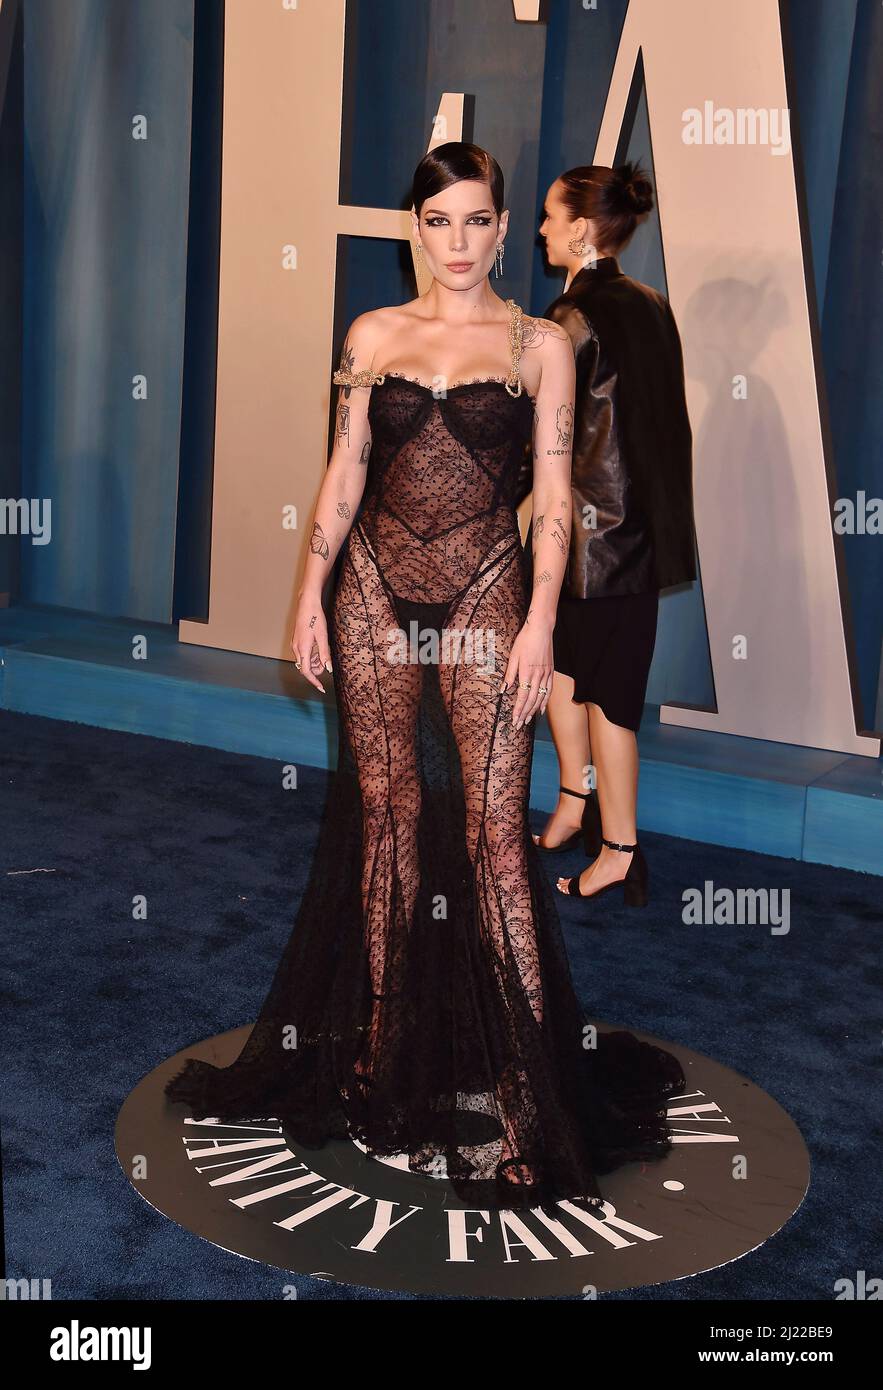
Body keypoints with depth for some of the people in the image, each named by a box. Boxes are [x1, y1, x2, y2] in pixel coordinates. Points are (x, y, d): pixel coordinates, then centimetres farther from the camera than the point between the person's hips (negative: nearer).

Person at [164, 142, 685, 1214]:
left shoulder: (539, 344, 3)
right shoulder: (374, 335, 10)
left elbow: (555, 494, -1)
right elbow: (346, 471, 11)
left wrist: (540, 621, -9)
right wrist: (311, 591, 5)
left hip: (484, 593, -3)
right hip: (377, 587, 3)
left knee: (494, 833, -7)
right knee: (385, 815, 8)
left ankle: (534, 1082, 0)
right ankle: (381, 1047, 22)